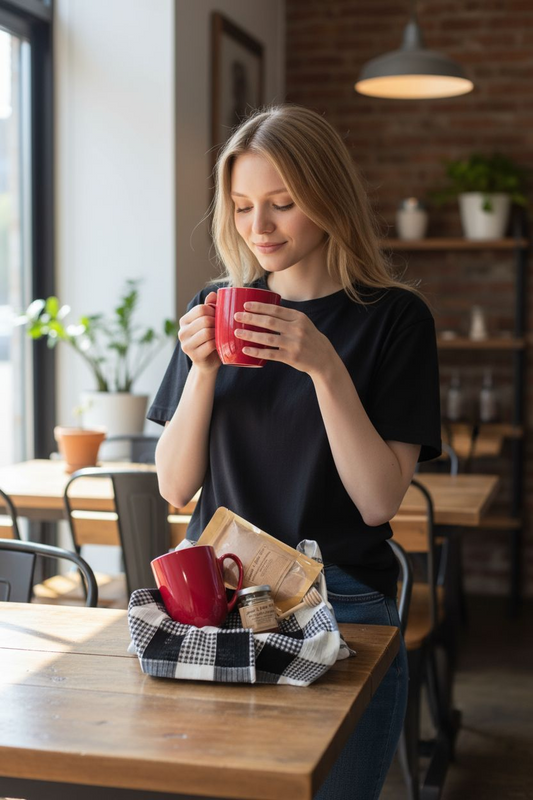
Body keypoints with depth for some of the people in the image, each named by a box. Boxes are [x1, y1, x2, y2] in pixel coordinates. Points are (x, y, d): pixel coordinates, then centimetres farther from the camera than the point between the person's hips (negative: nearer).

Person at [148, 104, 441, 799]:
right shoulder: (218, 308, 6)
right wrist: (203, 370, -12)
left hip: (340, 607, -3)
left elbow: (378, 501, -12)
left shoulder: (394, 317, -5)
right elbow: (176, 486, 3)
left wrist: (326, 369, -22)